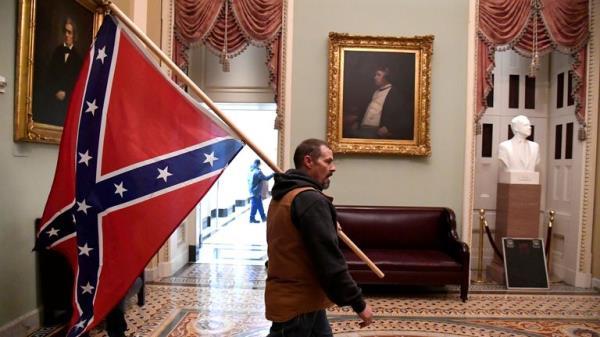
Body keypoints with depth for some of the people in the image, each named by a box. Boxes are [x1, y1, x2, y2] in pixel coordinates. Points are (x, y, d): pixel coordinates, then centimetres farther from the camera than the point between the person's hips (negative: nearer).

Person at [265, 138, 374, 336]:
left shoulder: (282, 197, 11)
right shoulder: (311, 200, -20)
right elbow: (329, 259, -24)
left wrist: (329, 228, 20)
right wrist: (358, 303, -17)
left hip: (287, 297, 10)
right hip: (298, 304, -10)